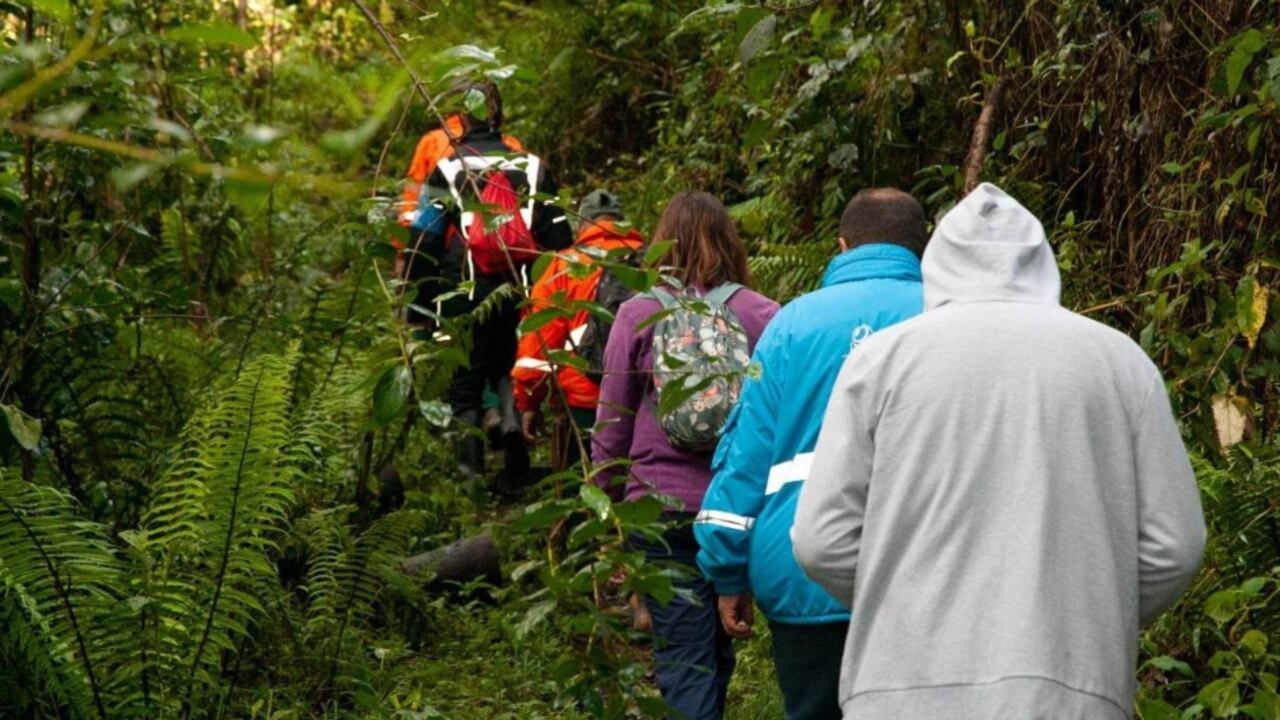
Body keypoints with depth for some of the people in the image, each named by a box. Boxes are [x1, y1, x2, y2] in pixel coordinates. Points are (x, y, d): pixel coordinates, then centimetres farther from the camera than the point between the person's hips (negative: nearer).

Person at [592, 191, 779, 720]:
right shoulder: (762, 314, -3)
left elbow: (611, 424, 2)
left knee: (683, 657, 0)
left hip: (663, 504, -2)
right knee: (718, 649, 18)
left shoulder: (638, 314, -3)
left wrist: (609, 494, 17)